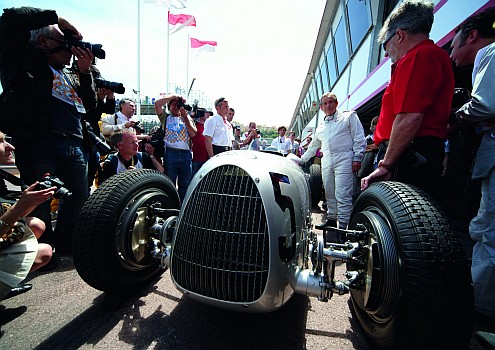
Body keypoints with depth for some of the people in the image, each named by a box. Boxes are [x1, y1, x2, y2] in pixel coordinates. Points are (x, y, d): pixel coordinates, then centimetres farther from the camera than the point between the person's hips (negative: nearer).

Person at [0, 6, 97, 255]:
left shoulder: (70, 75, 27)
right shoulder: (24, 59, 14)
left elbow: (90, 104, 19)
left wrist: (84, 71, 11)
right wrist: (58, 19, 7)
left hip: (74, 145, 6)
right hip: (36, 141, -5)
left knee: (79, 199, 10)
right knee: (39, 200, 1)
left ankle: (65, 246, 27)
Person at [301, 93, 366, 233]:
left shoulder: (349, 116, 10)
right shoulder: (320, 128, 24)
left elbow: (359, 138, 2)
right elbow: (312, 148, 34)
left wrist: (357, 158, -9)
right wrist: (301, 160, 32)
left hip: (344, 159, -5)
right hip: (326, 162, 5)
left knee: (342, 194, -11)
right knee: (330, 194, 8)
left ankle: (343, 226, -6)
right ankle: (331, 220, 19)